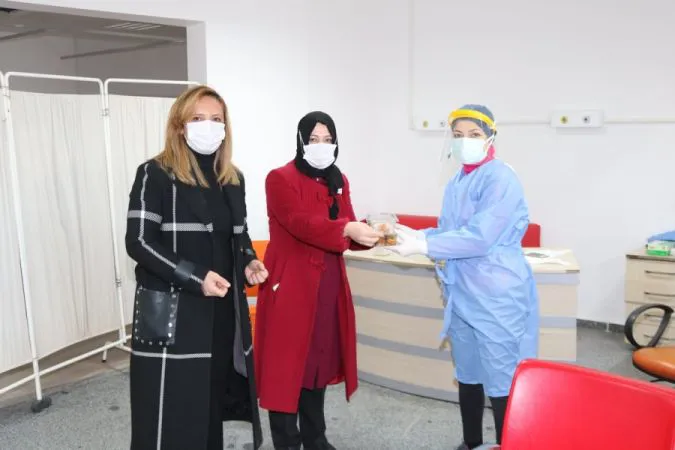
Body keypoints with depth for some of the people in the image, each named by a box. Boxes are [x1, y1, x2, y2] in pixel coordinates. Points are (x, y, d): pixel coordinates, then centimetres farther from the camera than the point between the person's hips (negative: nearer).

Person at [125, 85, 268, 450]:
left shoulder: (233, 179, 11)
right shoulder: (156, 174, -8)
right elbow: (139, 242, -12)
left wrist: (248, 262, -1)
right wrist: (196, 278, -20)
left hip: (224, 310, 6)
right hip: (170, 312, -6)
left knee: (212, 403, 14)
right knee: (170, 413, 0)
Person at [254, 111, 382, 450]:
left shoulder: (339, 181, 12)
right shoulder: (280, 179, -8)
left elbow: (347, 228, 4)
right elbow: (301, 222, -23)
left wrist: (370, 234, -17)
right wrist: (347, 230, -35)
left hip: (328, 285, 7)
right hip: (290, 285, -6)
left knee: (320, 359, 16)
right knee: (286, 364, 0)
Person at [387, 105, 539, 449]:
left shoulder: (501, 178, -15)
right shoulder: (456, 182, 10)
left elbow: (479, 237, -24)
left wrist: (422, 246, -25)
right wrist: (415, 236, -4)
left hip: (497, 295, -8)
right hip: (462, 292, 8)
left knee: (501, 380, 0)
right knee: (468, 373, 19)